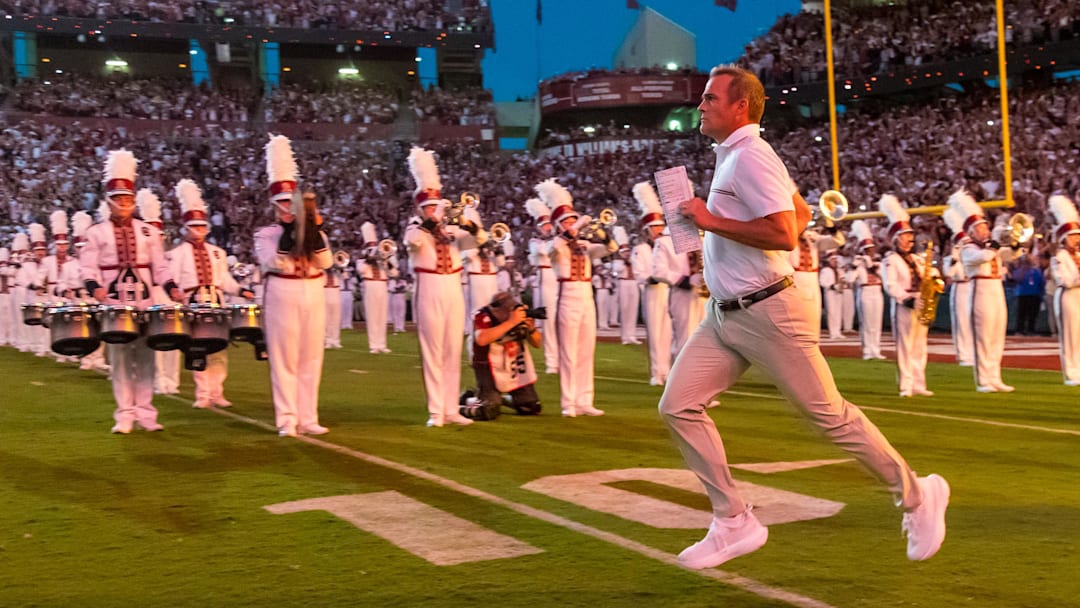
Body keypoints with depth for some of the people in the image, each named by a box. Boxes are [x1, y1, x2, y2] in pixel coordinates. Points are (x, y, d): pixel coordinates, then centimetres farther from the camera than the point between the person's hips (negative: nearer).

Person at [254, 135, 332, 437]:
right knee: (285, 360, -3)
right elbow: (276, 263, -15)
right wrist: (290, 229, -16)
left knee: (311, 360, 5)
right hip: (283, 296, -4)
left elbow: (326, 261, -4)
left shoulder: (313, 231, 13)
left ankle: (308, 418, 10)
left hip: (314, 296, 4)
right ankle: (287, 420, 0)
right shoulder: (265, 234, 4)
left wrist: (312, 229, -11)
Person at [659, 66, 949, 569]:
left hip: (767, 314, -10)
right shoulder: (733, 155, 14)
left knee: (829, 414, 0)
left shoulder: (750, 156, -16)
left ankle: (915, 496, 20)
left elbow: (784, 233, -28)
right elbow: (801, 211, 25)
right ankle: (734, 522, 7)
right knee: (678, 405, 0)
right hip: (724, 315, 10)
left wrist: (711, 221, -22)